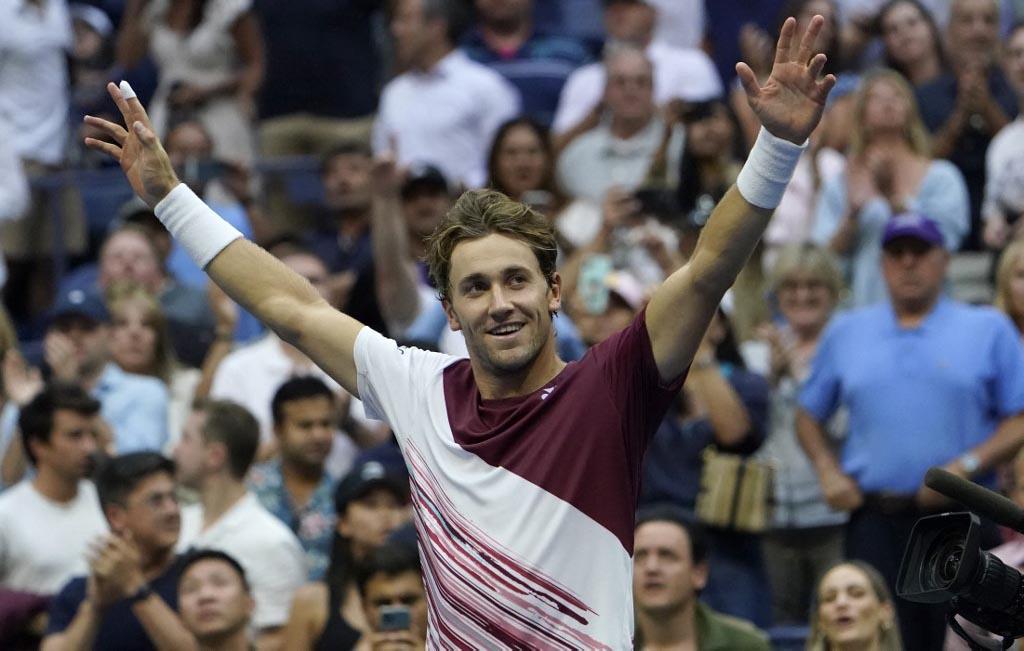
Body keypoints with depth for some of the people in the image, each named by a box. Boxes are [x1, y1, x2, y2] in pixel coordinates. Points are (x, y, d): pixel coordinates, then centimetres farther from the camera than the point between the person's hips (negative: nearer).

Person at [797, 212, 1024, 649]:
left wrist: (966, 466, -12)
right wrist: (827, 471, 2)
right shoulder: (845, 333, 16)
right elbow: (809, 416, 21)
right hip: (875, 522, 2)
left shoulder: (988, 330, 7)